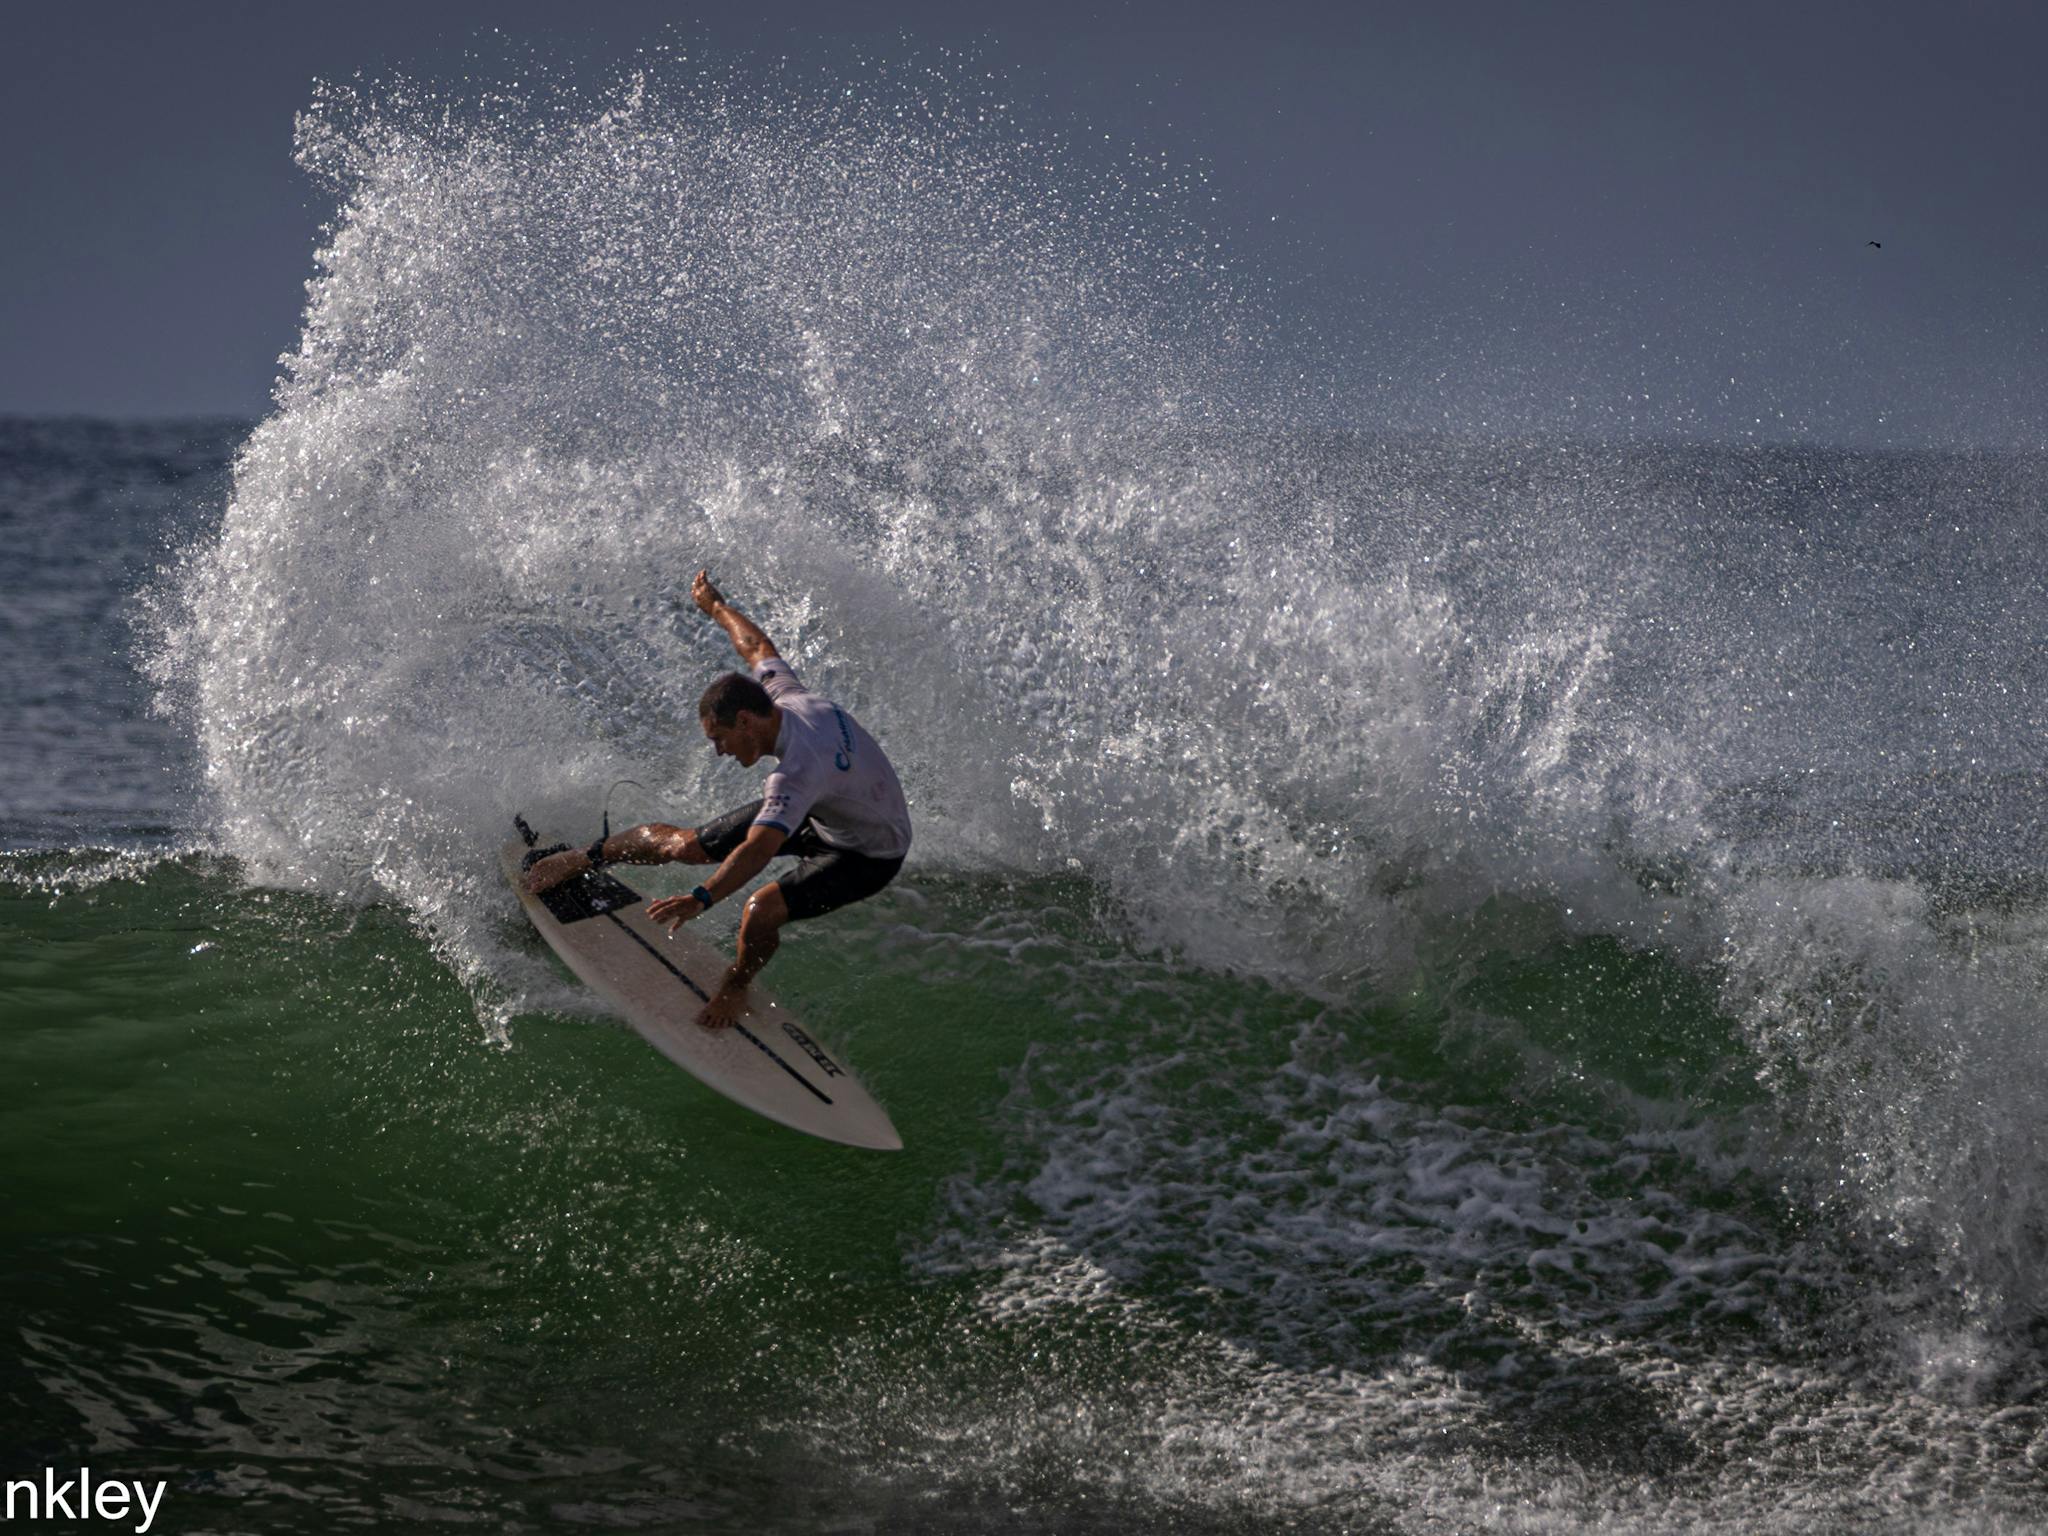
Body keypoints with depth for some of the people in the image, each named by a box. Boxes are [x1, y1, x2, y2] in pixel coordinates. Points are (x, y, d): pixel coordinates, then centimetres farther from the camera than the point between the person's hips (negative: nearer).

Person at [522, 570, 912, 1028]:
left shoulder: (798, 774, -41)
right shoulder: (786, 694, -17)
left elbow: (758, 851, -53)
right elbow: (757, 646, 5)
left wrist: (701, 900, -63)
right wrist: (715, 605, 22)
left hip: (868, 856, -9)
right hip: (822, 814, 9)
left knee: (762, 911, -32)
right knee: (684, 845, 2)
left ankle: (735, 989, -1)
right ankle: (585, 858, 25)